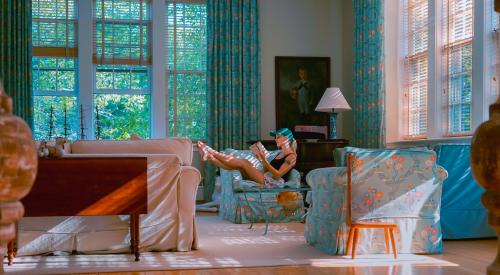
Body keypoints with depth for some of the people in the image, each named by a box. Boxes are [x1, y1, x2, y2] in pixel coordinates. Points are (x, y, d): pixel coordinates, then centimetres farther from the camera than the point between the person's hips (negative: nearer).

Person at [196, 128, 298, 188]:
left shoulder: (291, 156, -6)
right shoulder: (280, 153, 23)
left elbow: (278, 175, -16)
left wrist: (265, 160, -24)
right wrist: (262, 160, 2)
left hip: (275, 182, -8)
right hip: (267, 178, 8)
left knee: (244, 162, -14)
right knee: (240, 164, -9)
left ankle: (211, 152, -9)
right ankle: (209, 156, -16)